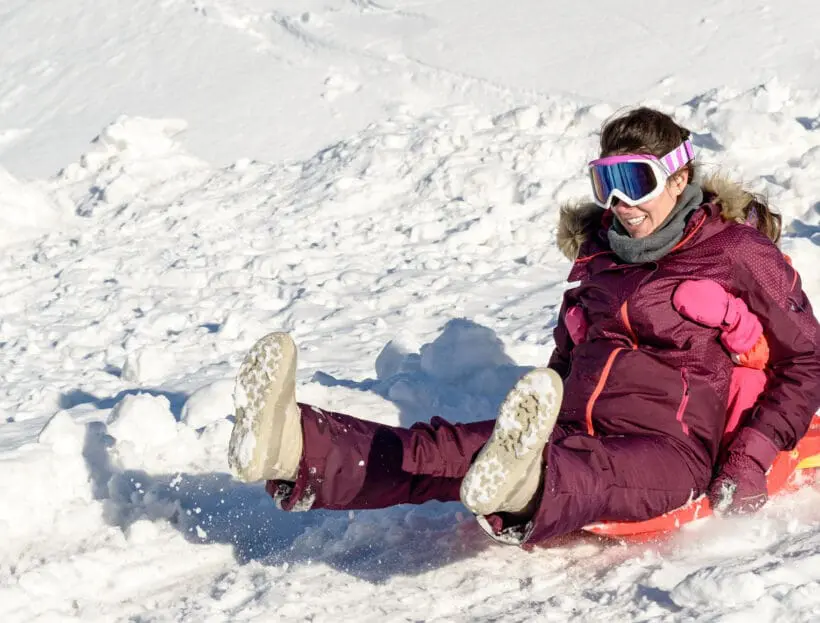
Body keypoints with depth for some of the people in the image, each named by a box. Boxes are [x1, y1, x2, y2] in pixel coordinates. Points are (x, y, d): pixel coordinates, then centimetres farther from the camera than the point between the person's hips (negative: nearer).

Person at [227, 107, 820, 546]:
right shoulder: (598, 254, 22)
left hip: (666, 445, -5)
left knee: (589, 477, -43)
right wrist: (534, 421, 16)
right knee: (439, 447, -24)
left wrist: (749, 463, -6)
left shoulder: (738, 252, 6)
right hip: (571, 432, 5)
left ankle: (520, 491, -76)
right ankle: (294, 448, -46)